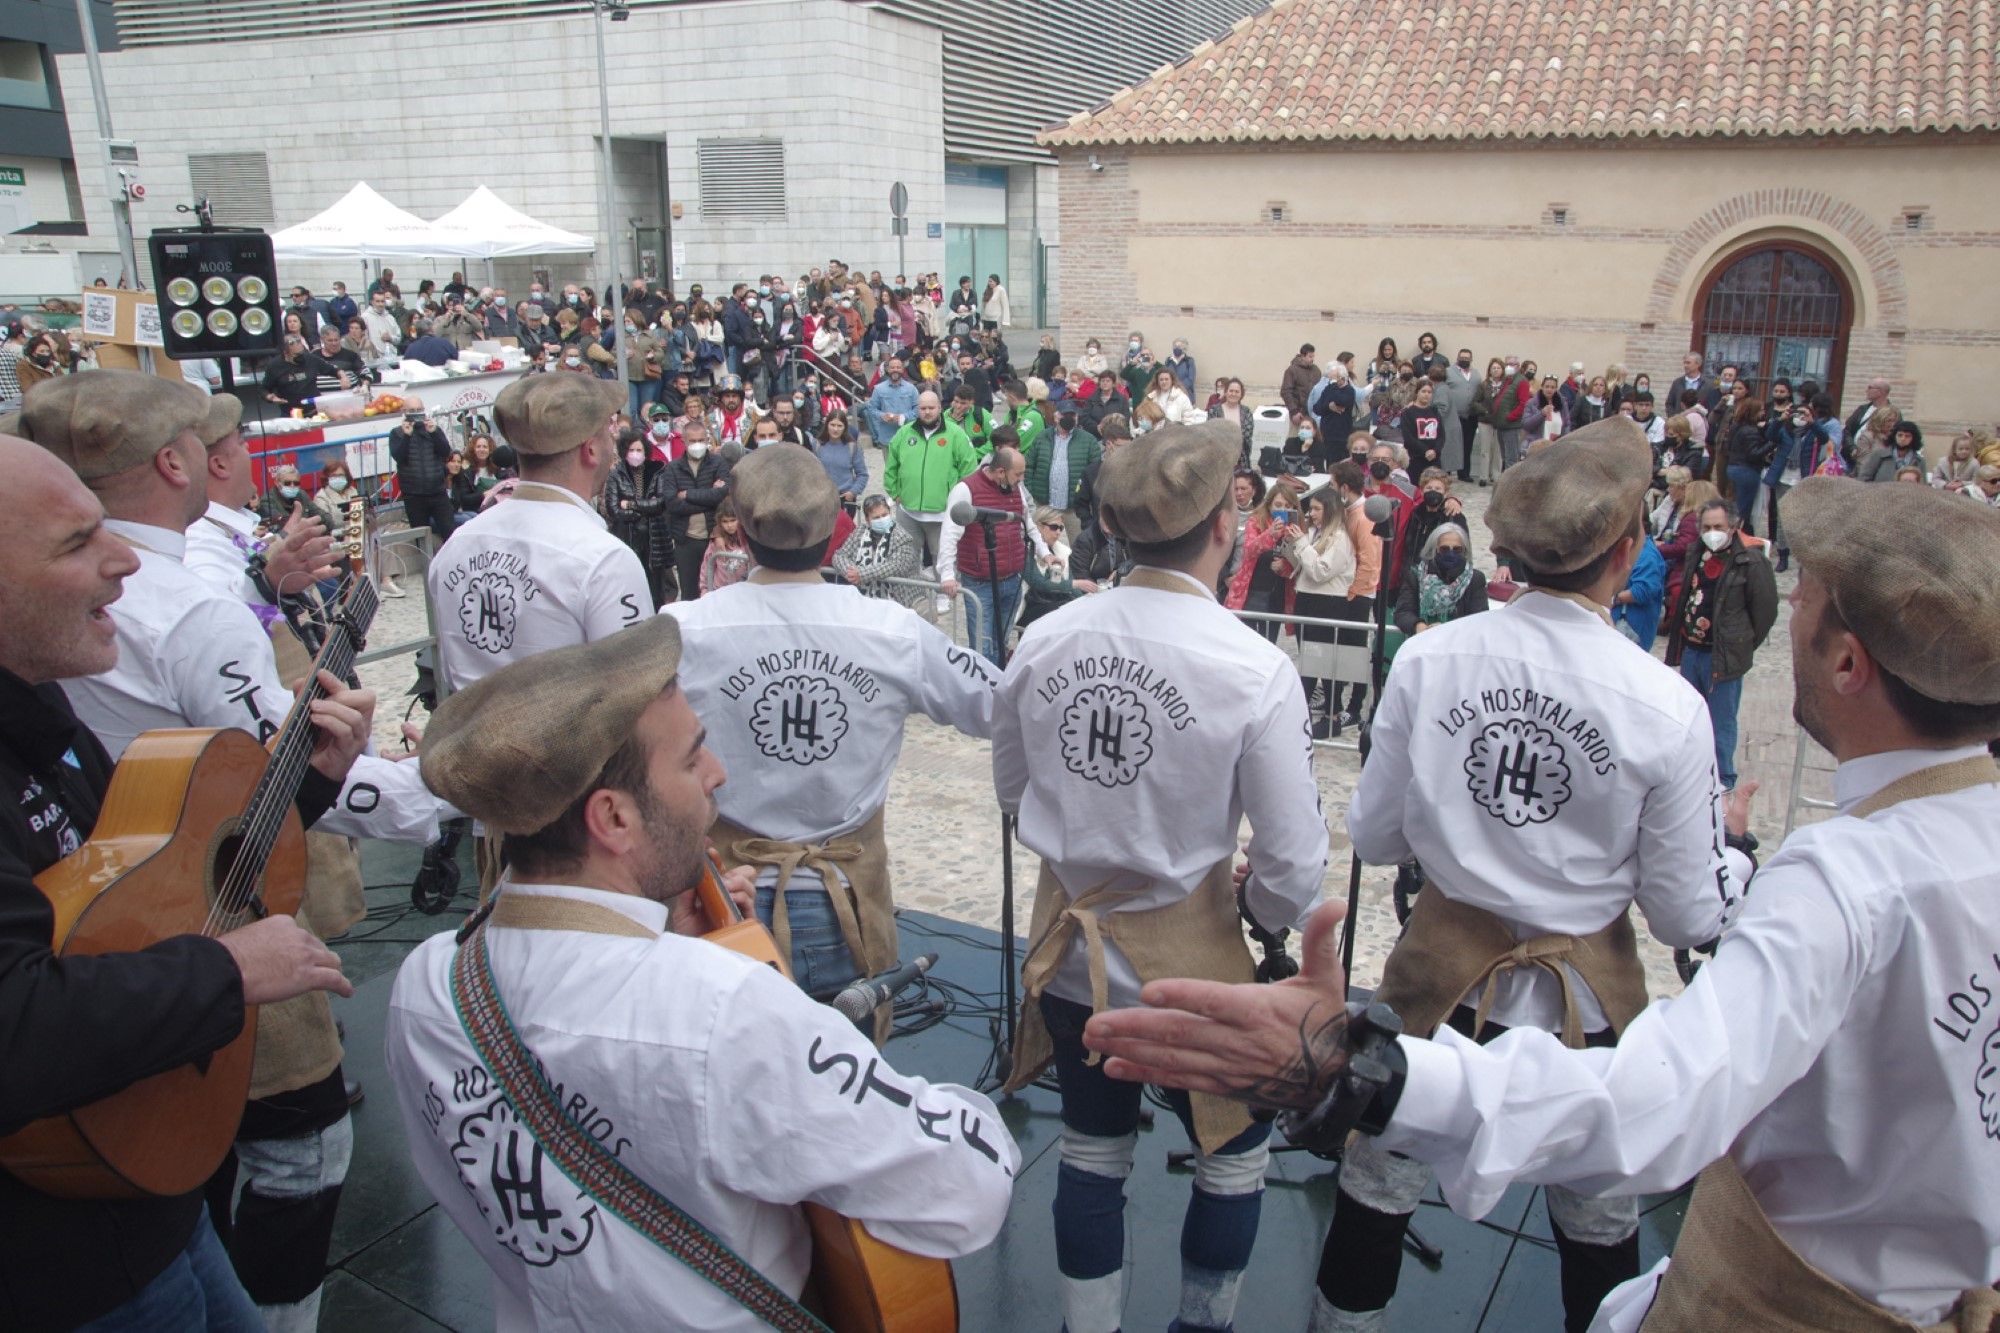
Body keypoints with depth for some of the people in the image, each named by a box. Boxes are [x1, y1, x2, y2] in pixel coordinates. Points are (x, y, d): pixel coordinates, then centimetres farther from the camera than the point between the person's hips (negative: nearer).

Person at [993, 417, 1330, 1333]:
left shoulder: (1043, 642, -10)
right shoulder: (1254, 670, -22)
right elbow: (1295, 864, -16)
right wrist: (1263, 913, 6)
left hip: (1069, 945, 4)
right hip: (1185, 956, -3)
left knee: (1091, 1150, 24)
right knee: (1235, 1153, 23)